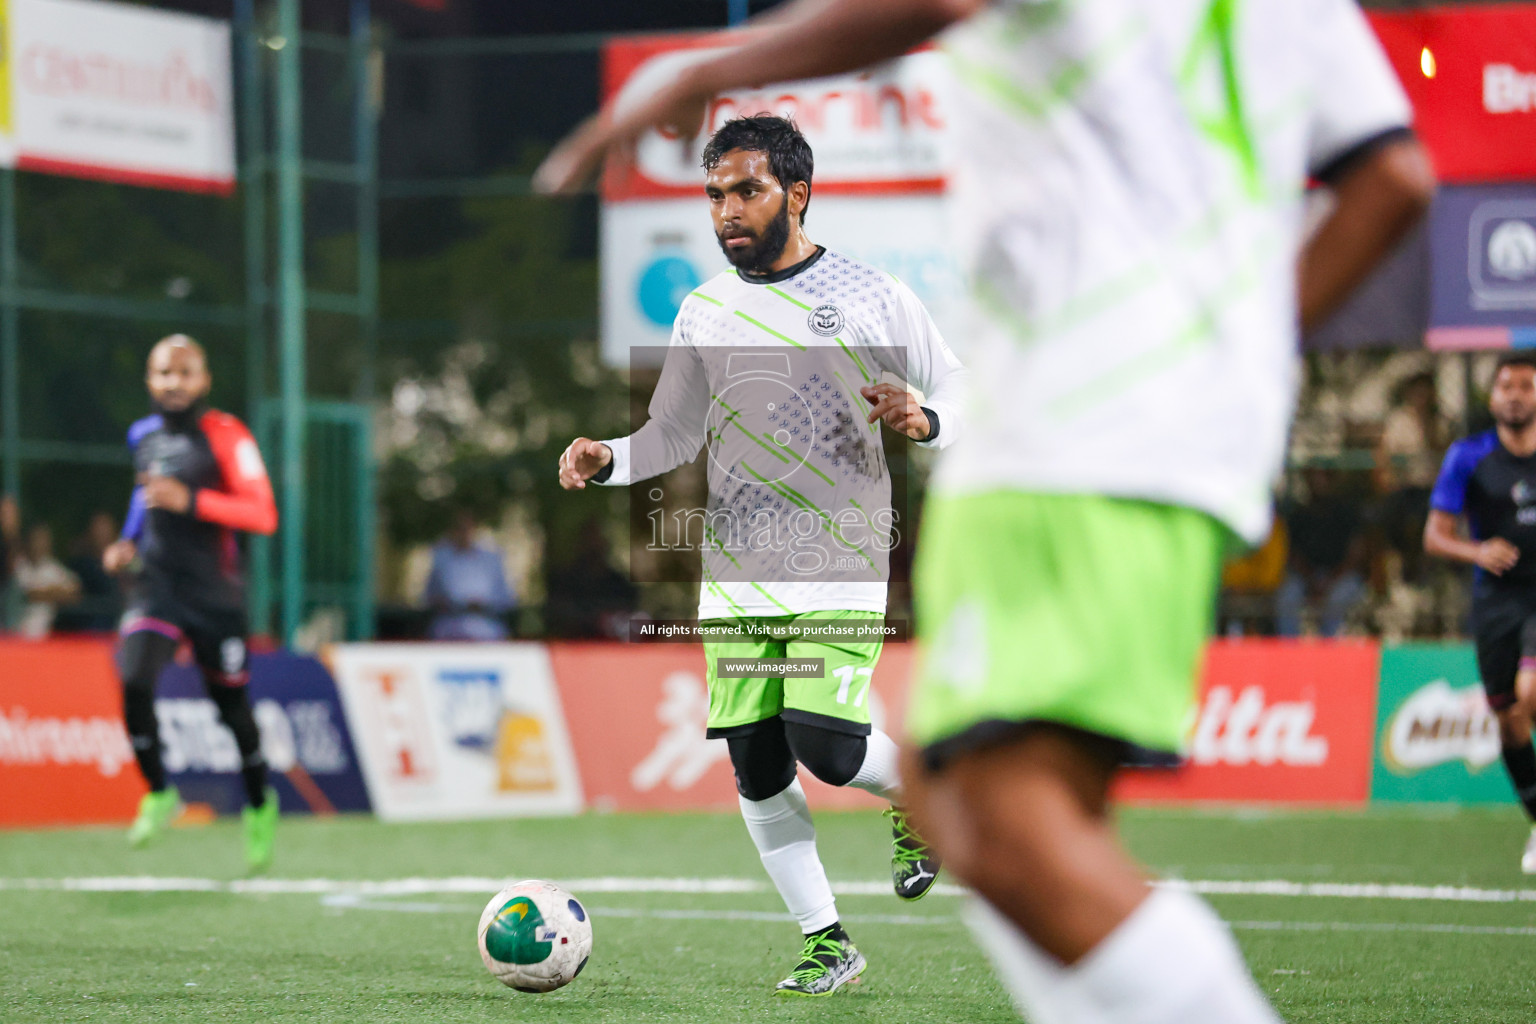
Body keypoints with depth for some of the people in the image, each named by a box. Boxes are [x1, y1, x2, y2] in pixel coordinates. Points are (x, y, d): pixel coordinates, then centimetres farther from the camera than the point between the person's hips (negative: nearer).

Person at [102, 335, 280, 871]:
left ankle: (259, 805, 33)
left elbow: (262, 515, -17)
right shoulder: (143, 436, 8)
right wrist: (129, 541, 14)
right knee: (134, 681, -21)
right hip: (155, 584, 3)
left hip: (213, 591, -3)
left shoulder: (225, 436, -10)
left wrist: (190, 501, -26)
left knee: (231, 704, 8)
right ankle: (158, 794, -1)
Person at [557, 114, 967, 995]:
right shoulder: (704, 313, 9)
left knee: (824, 746, -18)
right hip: (736, 575, 4)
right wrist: (607, 459, -3)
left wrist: (923, 421, -17)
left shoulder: (875, 298, -1)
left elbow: (959, 398, 6)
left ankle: (919, 792, 16)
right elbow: (675, 433, 17)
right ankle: (827, 942, 14)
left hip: (842, 566, -4)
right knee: (757, 769, 1)